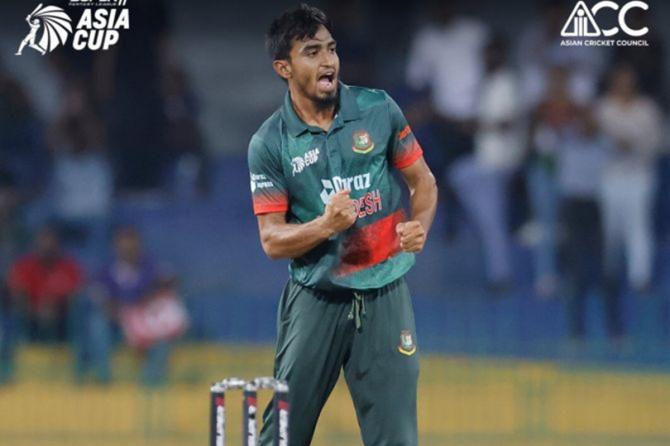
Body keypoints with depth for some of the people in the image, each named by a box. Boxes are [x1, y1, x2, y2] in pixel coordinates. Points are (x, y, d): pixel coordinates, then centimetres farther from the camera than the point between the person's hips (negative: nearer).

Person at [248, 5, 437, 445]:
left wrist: (419, 227, -12)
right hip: (315, 300, -1)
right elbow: (272, 240, -5)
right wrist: (325, 226, -23)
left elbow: (423, 181, 9)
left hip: (385, 297, 1)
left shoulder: (378, 110, -1)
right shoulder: (269, 143, -5)